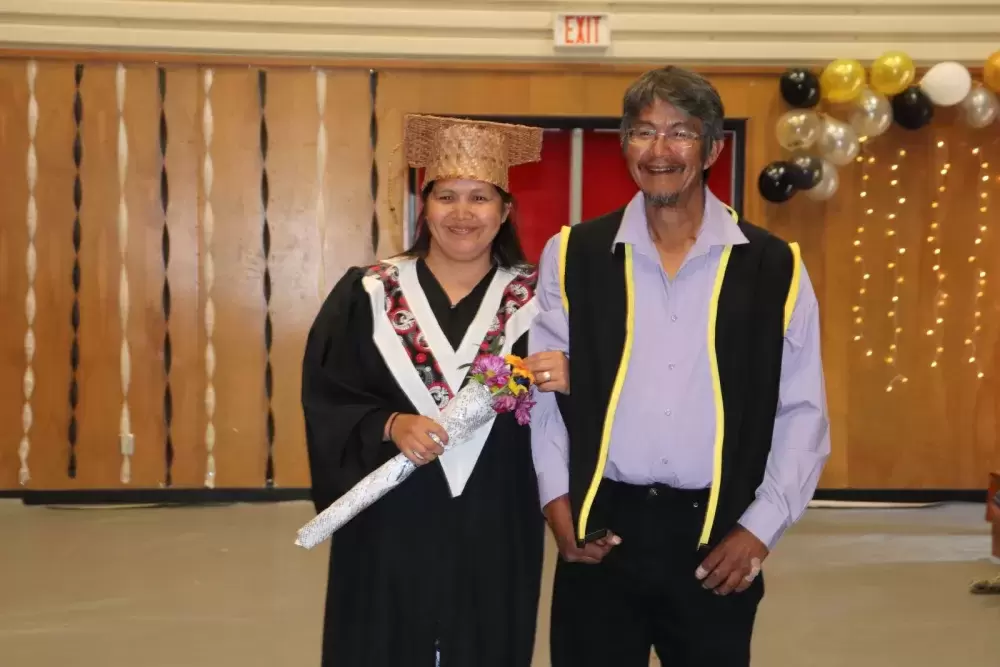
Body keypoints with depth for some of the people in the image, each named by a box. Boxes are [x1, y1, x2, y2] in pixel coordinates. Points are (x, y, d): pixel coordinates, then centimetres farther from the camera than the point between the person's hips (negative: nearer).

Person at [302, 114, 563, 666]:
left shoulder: (534, 298, 2)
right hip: (390, 526, -1)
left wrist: (560, 384, -17)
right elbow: (326, 401, -3)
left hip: (496, 531, 1)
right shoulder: (366, 295, -1)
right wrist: (389, 425, -19)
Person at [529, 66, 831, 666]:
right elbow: (542, 390, 4)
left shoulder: (774, 267, 1)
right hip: (601, 531, 0)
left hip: (717, 538, 0)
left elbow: (803, 411, 2)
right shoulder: (572, 256, 2)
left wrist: (761, 529, -4)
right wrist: (558, 504, -3)